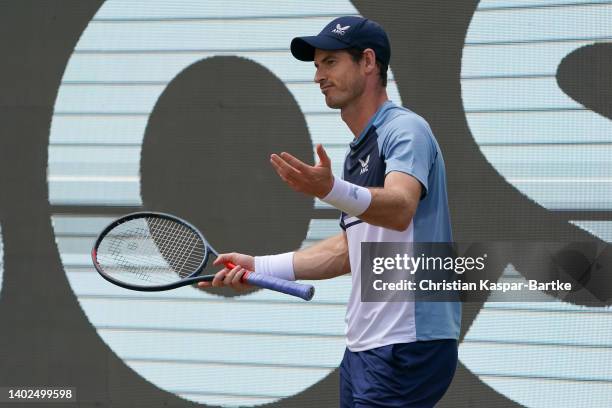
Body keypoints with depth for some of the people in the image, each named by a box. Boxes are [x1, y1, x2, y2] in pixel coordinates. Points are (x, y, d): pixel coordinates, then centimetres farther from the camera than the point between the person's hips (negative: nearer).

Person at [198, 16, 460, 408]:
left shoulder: (406, 129, -11)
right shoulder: (359, 150, 17)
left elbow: (400, 208, -30)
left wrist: (331, 190, -47)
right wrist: (260, 266, 14)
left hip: (407, 346, -9)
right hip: (365, 346, 9)